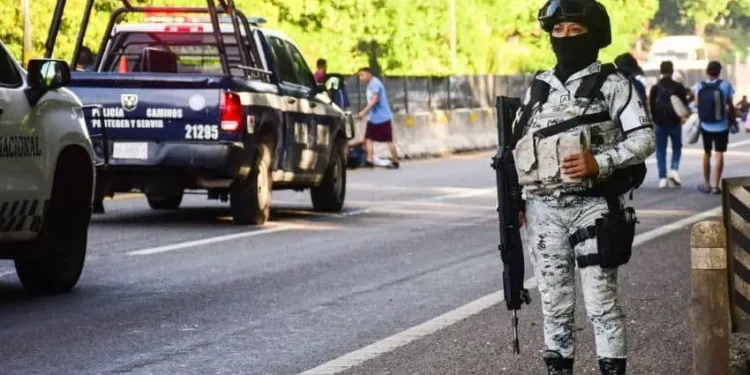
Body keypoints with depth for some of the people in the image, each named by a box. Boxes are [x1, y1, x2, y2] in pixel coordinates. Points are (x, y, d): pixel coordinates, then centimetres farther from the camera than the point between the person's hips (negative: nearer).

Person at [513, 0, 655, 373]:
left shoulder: (611, 84, -2)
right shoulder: (538, 87, 12)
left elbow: (644, 139, -9)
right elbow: (516, 146, 17)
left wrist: (599, 163, -22)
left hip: (593, 206, -5)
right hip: (543, 209, 5)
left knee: (601, 302, -5)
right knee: (554, 302, 8)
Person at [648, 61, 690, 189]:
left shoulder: (655, 88, -3)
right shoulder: (678, 87, -6)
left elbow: (651, 106, -1)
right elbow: (684, 105, -3)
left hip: (659, 123, 0)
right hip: (674, 122, 0)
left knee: (661, 151, 6)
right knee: (676, 147, 16)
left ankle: (662, 178, 0)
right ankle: (674, 169, -6)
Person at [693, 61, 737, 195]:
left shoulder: (699, 86, -5)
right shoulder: (725, 85, -9)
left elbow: (697, 104, -2)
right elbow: (730, 106, -5)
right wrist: (733, 120, 11)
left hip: (706, 126, 2)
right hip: (721, 126, -2)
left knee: (706, 153, 16)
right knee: (719, 154, 0)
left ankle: (706, 184, 21)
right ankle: (716, 185, -6)